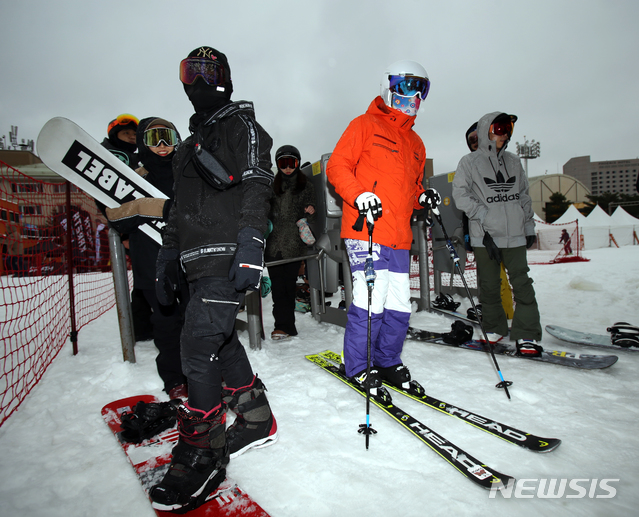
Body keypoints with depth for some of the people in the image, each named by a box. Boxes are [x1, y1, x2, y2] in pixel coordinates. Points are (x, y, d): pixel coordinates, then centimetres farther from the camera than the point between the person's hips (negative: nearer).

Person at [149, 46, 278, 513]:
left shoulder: (243, 125, 4)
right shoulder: (191, 145, 29)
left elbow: (257, 186, -12)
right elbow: (180, 207, 28)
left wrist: (251, 245, -25)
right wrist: (166, 260, 23)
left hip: (229, 255, -9)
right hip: (200, 260, 9)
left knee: (199, 347, -13)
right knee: (221, 342, 10)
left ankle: (202, 457, 0)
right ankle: (258, 421, 24)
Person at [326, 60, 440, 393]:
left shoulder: (415, 143, 26)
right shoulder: (365, 125, 5)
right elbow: (336, 166, -2)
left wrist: (422, 198, 7)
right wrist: (360, 196, -18)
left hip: (400, 238, 7)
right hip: (366, 231, -7)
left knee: (399, 308, 7)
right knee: (370, 304, -9)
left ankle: (388, 361, 27)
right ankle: (358, 367, 11)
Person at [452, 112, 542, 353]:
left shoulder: (513, 161, 17)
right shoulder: (470, 162, 3)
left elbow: (524, 196, 21)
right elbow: (460, 193, -6)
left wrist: (529, 226, 17)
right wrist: (483, 216, -13)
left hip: (514, 235, 3)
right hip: (485, 236, -3)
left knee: (522, 283, -2)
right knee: (490, 285, 5)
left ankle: (526, 335, 6)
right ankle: (494, 328, 23)